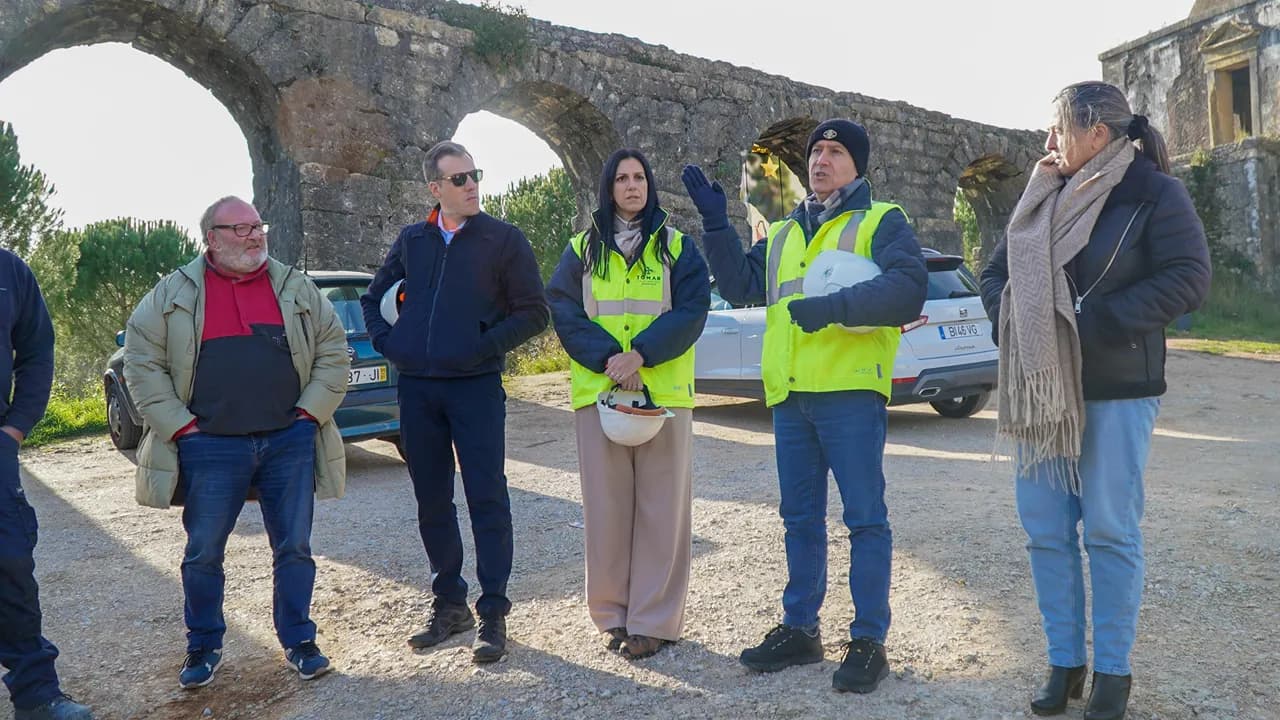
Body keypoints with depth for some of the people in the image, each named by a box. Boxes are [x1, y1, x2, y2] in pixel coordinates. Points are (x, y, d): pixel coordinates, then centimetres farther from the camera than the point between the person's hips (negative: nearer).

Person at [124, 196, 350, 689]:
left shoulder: (295, 287, 8)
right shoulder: (175, 294, 3)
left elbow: (334, 350, 9)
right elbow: (141, 361, 2)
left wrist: (312, 410, 0)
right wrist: (177, 424, -5)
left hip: (289, 442, 1)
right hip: (210, 446, -1)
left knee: (294, 548, 6)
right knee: (203, 553, 7)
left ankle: (298, 641, 22)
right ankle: (204, 647, 27)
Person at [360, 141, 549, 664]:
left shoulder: (503, 239, 0)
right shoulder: (411, 240, 11)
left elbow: (534, 312, -2)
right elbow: (373, 299, 23)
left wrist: (486, 346, -13)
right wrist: (388, 343, 6)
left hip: (476, 386, -4)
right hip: (417, 389, 4)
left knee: (487, 499, -3)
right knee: (432, 501, 11)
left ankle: (493, 614, 5)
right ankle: (449, 604, 25)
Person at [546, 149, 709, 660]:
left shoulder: (677, 247, 8)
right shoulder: (582, 250, 12)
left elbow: (691, 311, -4)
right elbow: (563, 311, 1)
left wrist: (641, 353, -18)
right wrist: (607, 357, -15)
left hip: (664, 392, -1)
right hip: (597, 390, 1)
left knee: (661, 507, -1)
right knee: (605, 506, 4)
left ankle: (654, 621, 7)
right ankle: (612, 612, 16)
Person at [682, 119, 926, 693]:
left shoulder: (881, 222, 1)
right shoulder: (783, 234, 21)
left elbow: (907, 289, -15)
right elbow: (740, 286, 11)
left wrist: (831, 308, -24)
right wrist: (715, 223, 4)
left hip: (850, 393, -6)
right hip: (790, 397, 6)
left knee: (865, 517, 0)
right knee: (800, 517, 13)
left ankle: (869, 641, 10)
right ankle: (799, 629, 24)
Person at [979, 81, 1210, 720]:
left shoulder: (1154, 194, -4)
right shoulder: (1041, 198, 11)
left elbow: (1188, 279, -13)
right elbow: (995, 276, 14)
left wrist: (1092, 321, -17)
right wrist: (1016, 323, -5)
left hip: (1116, 391, -5)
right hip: (1041, 390, 5)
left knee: (1110, 532, 2)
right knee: (1044, 530, 6)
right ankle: (1063, 663, 19)